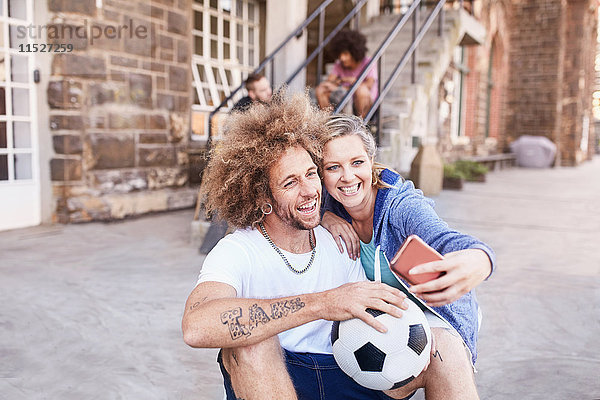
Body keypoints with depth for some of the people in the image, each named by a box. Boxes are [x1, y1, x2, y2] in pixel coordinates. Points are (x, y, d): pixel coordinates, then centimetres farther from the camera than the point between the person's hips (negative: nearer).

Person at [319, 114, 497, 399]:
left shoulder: (403, 207, -27)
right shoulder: (328, 204, -13)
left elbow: (446, 241, -45)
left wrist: (478, 262, -71)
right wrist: (323, 217, -24)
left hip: (432, 314, -3)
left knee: (443, 350, -35)